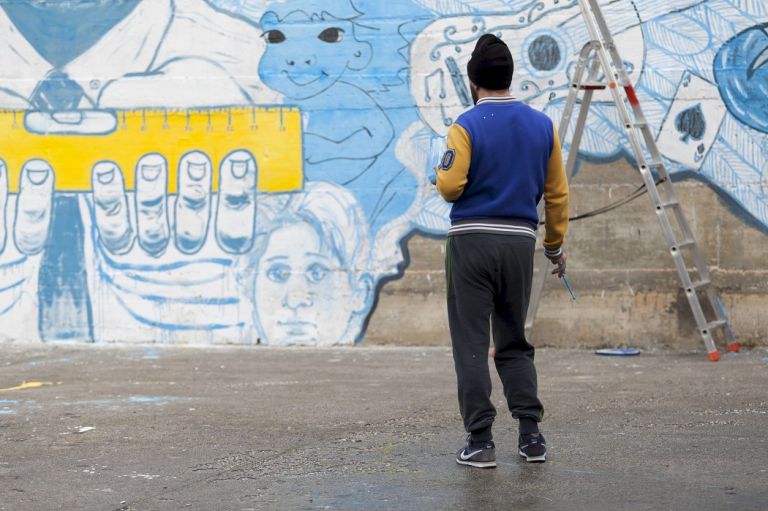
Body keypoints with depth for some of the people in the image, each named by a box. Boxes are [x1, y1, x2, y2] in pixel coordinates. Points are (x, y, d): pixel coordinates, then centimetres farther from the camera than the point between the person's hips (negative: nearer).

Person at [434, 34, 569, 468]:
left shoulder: (467, 126, -8)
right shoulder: (543, 125, 6)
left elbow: (450, 187, -14)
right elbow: (557, 192, 9)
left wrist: (441, 171, 9)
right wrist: (556, 244, 19)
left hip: (472, 241, -4)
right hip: (520, 242, 4)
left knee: (472, 345, 1)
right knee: (515, 343, 16)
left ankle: (481, 441, 0)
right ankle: (531, 435, 11)